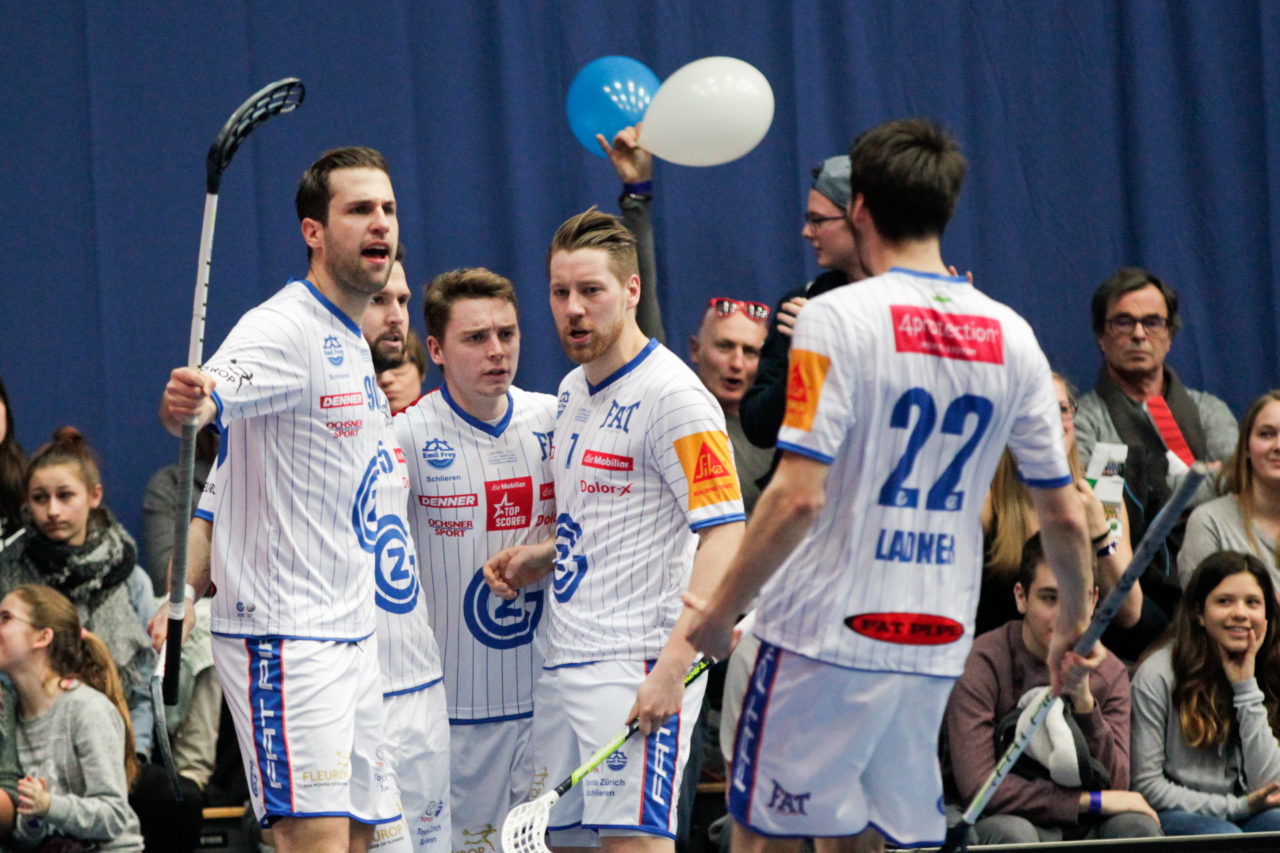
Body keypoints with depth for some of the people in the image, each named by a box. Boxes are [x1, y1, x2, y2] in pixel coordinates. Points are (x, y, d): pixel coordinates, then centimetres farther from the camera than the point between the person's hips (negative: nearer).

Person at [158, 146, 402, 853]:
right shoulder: (282, 328, -13)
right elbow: (208, 402, -34)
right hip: (284, 636, -9)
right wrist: (184, 403, -54)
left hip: (350, 630, 9)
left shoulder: (352, 342, 16)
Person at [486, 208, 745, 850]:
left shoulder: (672, 396, -12)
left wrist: (672, 667, -25)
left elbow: (724, 535, -18)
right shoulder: (573, 391, 16)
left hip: (634, 667, -9)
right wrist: (535, 560, 10)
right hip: (560, 666, 9)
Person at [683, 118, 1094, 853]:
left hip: (827, 634, -5)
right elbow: (1065, 515, 10)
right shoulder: (1009, 336, 7)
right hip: (939, 644, 5)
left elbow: (798, 496, -17)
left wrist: (722, 608, -6)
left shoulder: (838, 319, -9)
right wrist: (1074, 623, 27)